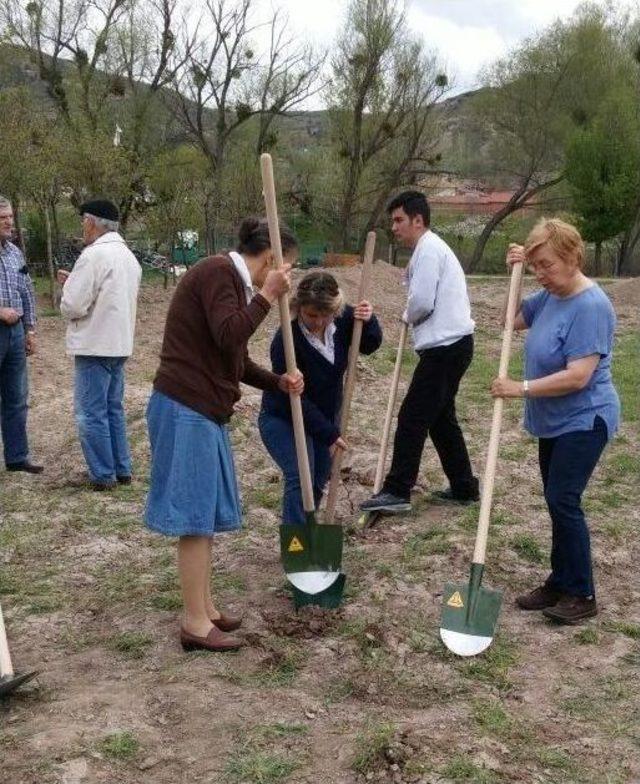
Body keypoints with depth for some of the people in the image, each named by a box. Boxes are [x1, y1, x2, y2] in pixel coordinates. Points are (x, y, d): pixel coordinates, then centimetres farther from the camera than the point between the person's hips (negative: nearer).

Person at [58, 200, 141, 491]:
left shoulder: (94, 254, -17)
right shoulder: (128, 255, 12)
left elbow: (73, 305, -19)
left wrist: (67, 286, 2)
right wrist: (74, 282, 14)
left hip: (95, 345, -9)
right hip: (119, 344, 9)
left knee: (91, 413, 0)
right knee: (114, 409, 16)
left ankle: (103, 475, 4)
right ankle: (122, 469, 21)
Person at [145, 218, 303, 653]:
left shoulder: (234, 281, 18)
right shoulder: (217, 271, -12)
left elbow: (236, 362, 20)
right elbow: (228, 337, -25)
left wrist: (279, 381, 7)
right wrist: (267, 296, -17)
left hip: (204, 408, 10)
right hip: (186, 408, -10)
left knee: (206, 512, 14)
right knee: (196, 514, -5)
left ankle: (205, 607, 25)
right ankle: (196, 624, 3)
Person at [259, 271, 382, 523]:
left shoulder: (342, 319, -16)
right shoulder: (286, 340, -32)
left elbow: (370, 345, 1)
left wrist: (368, 321, -22)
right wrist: (329, 433, -23)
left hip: (326, 416, 6)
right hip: (284, 418, -6)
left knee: (319, 481, 14)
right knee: (300, 480, -20)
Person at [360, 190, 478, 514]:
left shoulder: (428, 250, -12)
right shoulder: (433, 247, 20)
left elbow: (421, 302, -19)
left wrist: (407, 317, 0)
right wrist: (413, 318, 6)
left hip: (445, 347, -10)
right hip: (451, 343, 10)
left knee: (412, 417, -8)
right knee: (441, 417, 17)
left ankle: (397, 491, -5)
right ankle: (464, 487, 23)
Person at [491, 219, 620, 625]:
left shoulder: (591, 306, -23)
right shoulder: (550, 295, 2)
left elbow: (577, 377, -28)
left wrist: (521, 388, -22)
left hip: (583, 421, -9)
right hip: (555, 420, 9)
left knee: (563, 500, -10)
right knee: (557, 501, 13)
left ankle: (583, 595, 2)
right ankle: (561, 583, 24)